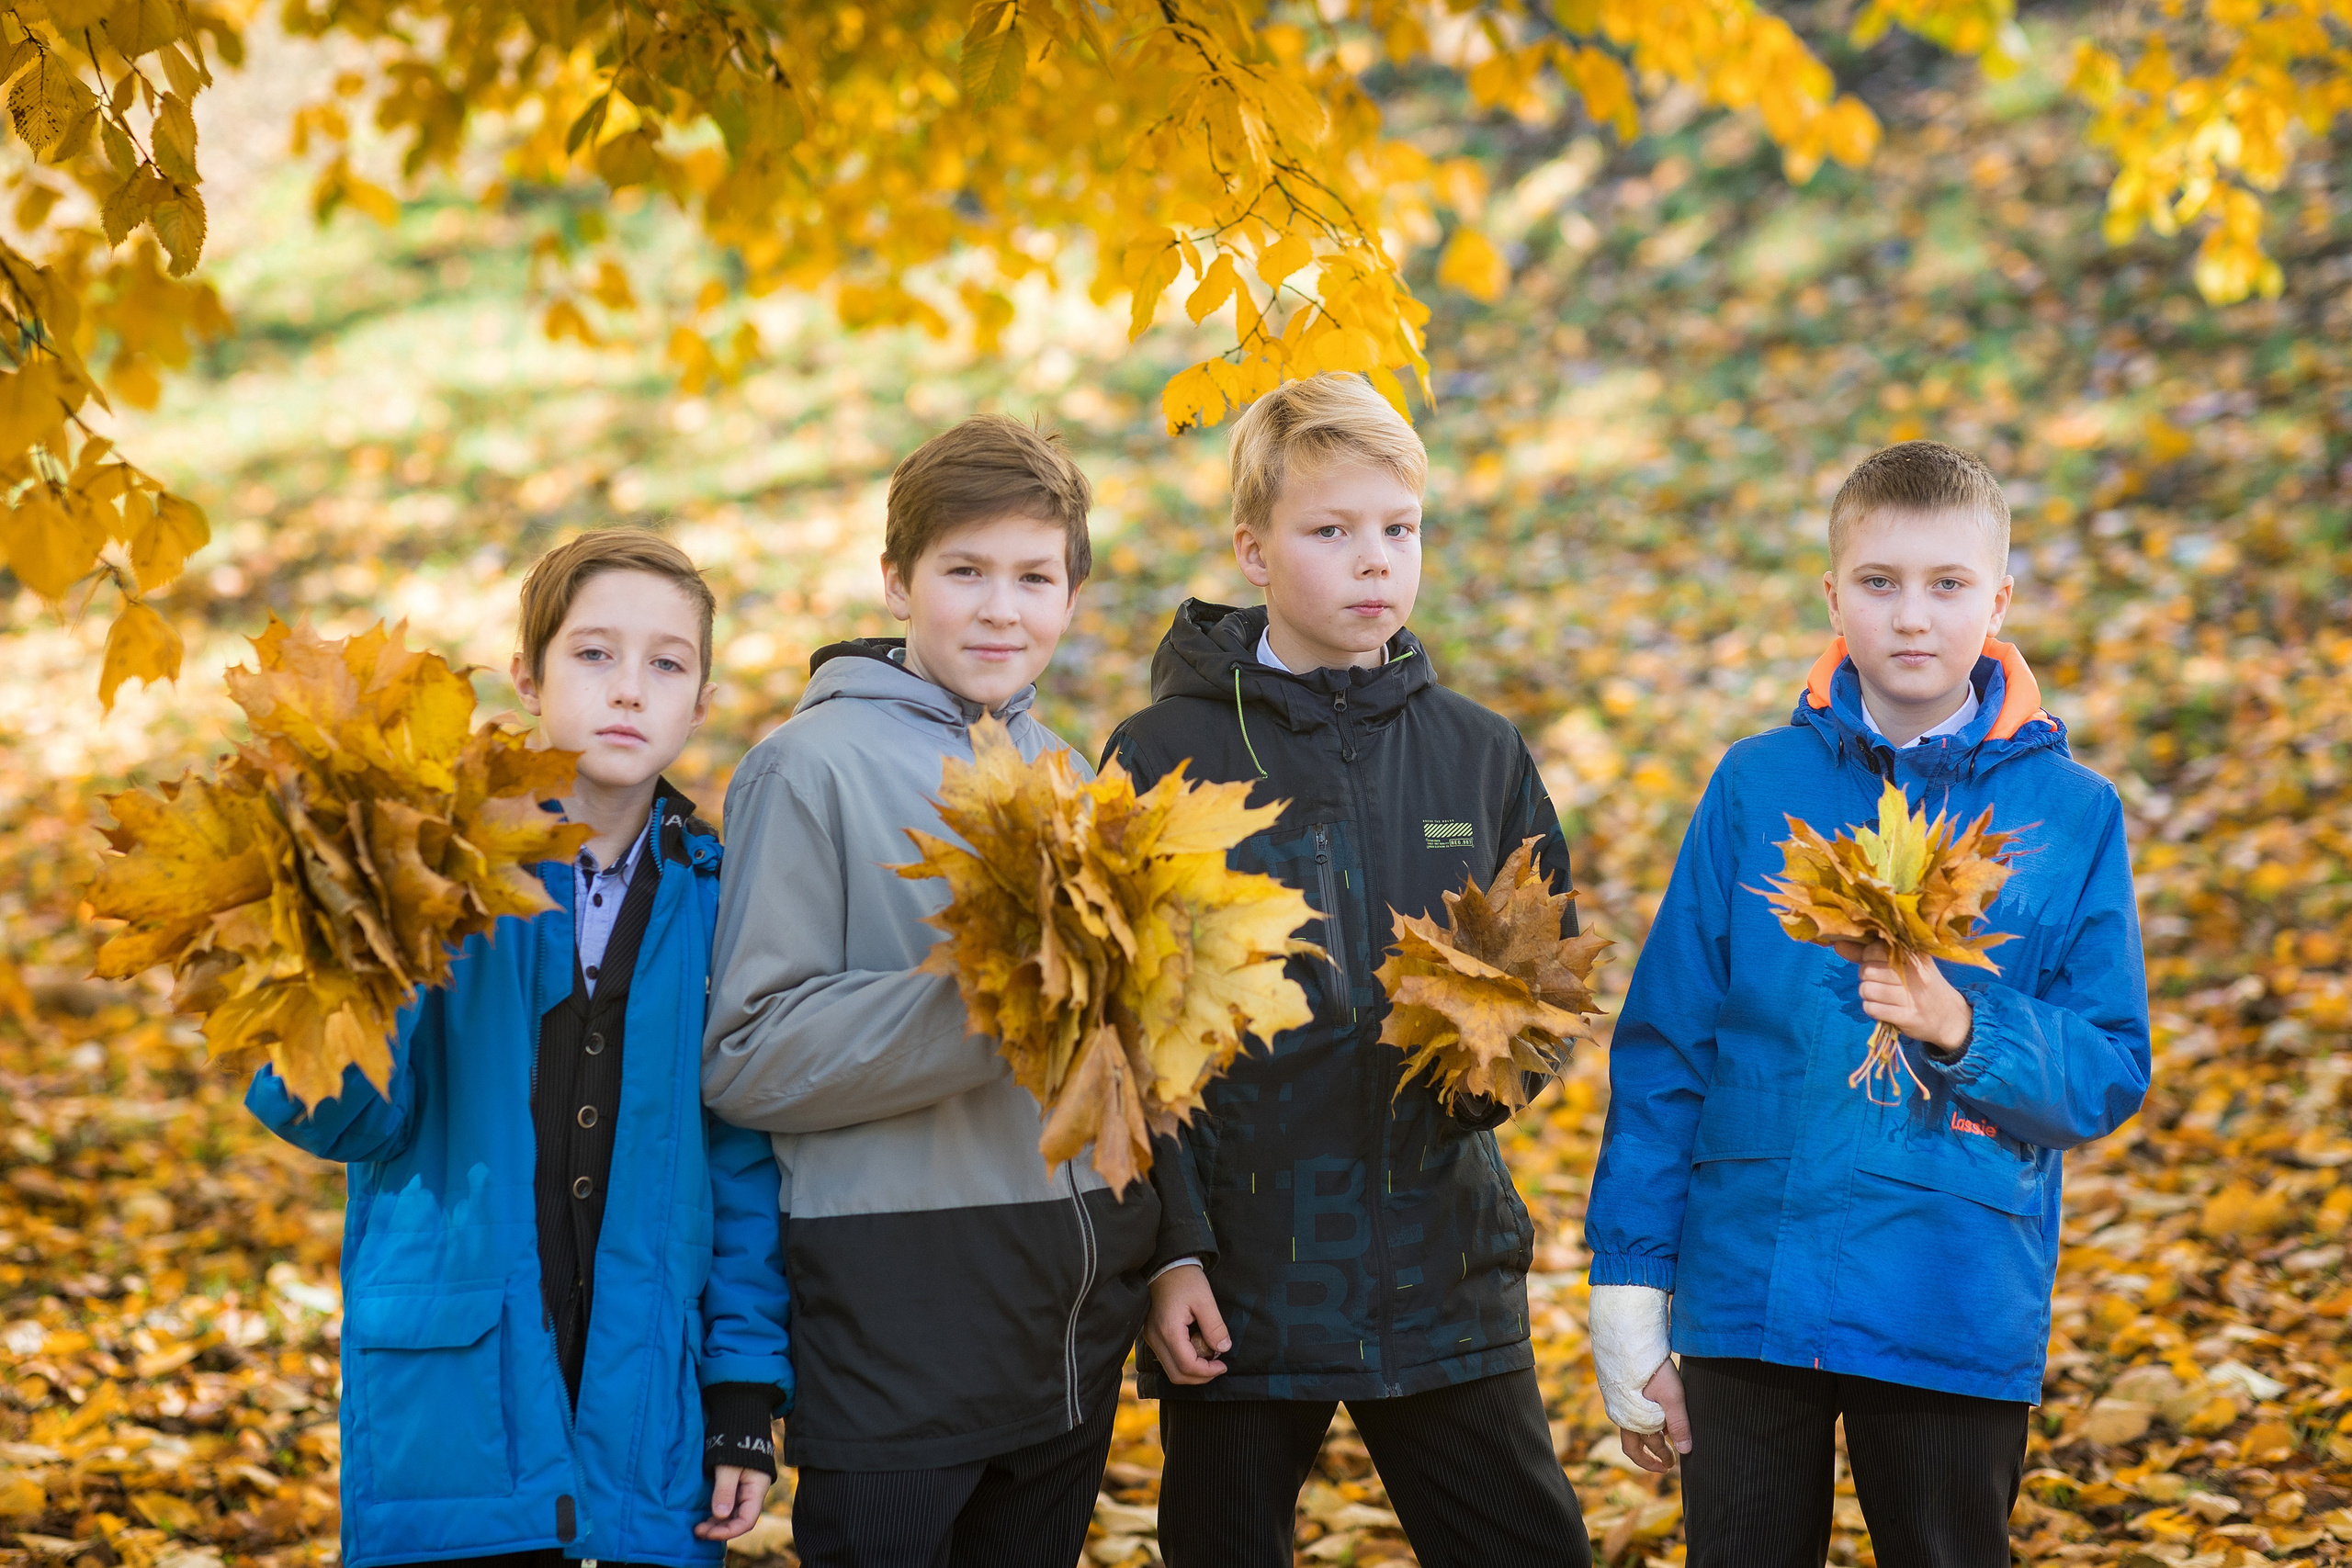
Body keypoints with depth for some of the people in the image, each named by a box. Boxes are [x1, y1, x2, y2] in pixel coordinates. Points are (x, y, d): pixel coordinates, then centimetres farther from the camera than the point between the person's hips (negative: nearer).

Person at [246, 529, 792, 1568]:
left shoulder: (713, 897, 4)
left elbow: (742, 1158, 7)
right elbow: (364, 1121, -7)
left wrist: (747, 1385, 4)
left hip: (644, 1396, 2)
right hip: (450, 1407, -2)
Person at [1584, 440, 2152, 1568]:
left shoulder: (2072, 815, 0)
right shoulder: (1756, 788, 3)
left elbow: (2109, 1074, -2)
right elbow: (1663, 1046, 4)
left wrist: (1962, 1030, -21)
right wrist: (1628, 1297, 1)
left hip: (1961, 1318, -1)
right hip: (1749, 1295, 1)